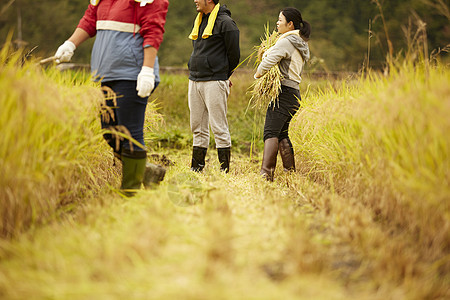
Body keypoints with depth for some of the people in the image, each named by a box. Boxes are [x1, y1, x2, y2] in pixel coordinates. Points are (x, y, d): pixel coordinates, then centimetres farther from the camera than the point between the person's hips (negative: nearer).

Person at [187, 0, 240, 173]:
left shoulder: (225, 22, -8)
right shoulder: (199, 20, 16)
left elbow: (234, 54, -4)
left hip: (214, 82, -8)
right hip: (194, 81, 8)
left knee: (218, 127, -5)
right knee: (198, 127, 10)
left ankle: (224, 169, 0)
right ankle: (197, 167, 17)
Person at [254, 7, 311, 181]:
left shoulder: (286, 42, -11)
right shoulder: (302, 45, 19)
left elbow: (269, 61, -22)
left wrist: (257, 74, -2)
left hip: (283, 93, -10)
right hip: (294, 94, 10)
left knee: (271, 132, -15)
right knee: (282, 134, 14)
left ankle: (266, 173, -24)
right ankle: (291, 173, 14)